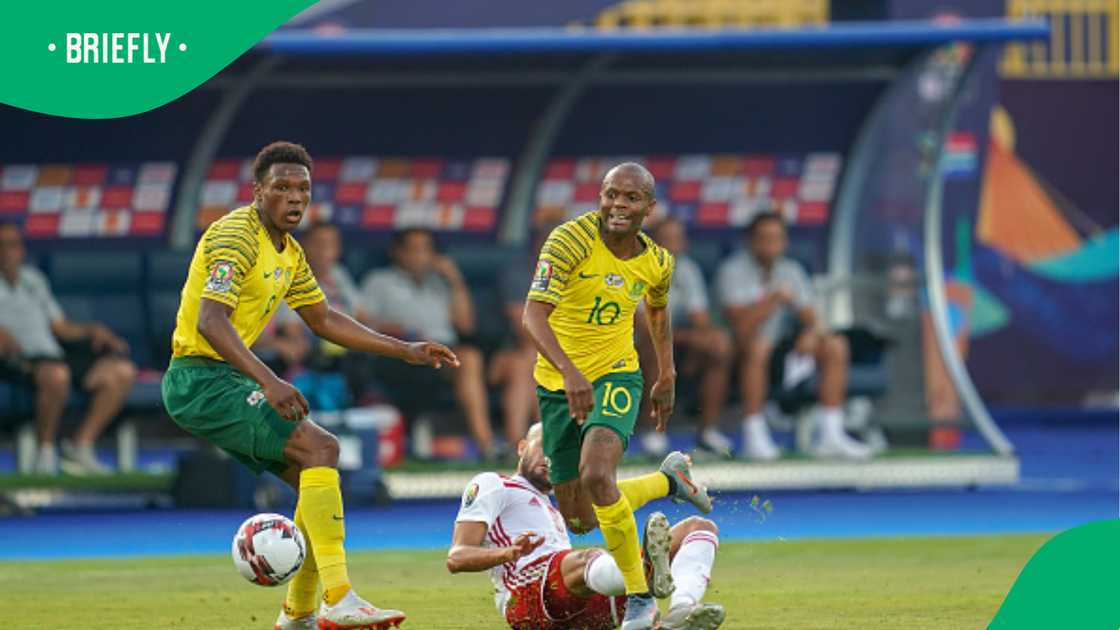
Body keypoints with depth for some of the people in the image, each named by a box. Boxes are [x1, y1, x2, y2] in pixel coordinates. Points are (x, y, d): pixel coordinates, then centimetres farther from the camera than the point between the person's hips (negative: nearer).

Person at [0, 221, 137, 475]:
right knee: (56, 374, -39)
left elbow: (60, 326, 27)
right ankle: (46, 452, -23)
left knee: (122, 371, -7)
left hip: (55, 356, 7)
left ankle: (81, 446, -7)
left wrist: (93, 330, 9)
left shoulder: (33, 280, 27)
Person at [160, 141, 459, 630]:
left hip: (224, 381, 10)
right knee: (319, 447, -21)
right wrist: (267, 381, -38)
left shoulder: (289, 253, 15)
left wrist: (404, 351, 22)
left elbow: (324, 320, 27)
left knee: (317, 474, 11)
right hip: (201, 378, -10)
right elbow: (211, 321, -28)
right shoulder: (236, 235, -16)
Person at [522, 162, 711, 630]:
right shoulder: (571, 240, -19)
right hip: (559, 383, 0)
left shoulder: (657, 262, -4)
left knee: (596, 476, -29)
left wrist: (667, 376, 23)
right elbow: (533, 315, -27)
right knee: (578, 519, 7)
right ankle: (667, 484, 37)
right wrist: (570, 372, -40)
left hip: (615, 377, 0)